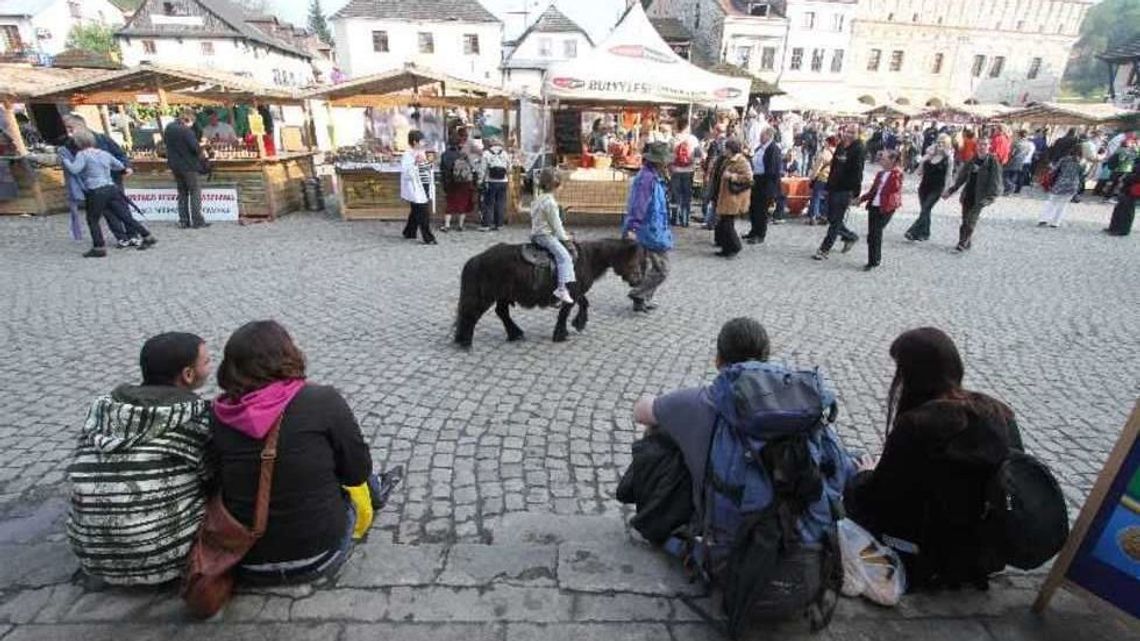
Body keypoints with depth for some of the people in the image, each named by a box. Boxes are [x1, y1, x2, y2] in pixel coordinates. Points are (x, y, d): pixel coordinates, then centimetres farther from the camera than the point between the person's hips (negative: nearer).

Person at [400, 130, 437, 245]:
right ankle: (428, 238, -3)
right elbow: (406, 173, -23)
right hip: (416, 189, -9)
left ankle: (409, 232, 32)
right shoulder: (408, 155, -12)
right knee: (423, 214, -8)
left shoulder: (422, 153, 13)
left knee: (416, 212, 18)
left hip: (426, 188, 9)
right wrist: (415, 162, -28)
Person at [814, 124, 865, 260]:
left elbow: (857, 173, -15)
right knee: (831, 218, 15)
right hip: (833, 188, 8)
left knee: (835, 221, -3)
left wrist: (856, 193, -19)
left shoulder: (859, 150, -10)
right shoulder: (840, 146, 12)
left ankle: (824, 250, 2)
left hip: (845, 190, -8)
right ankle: (850, 237, 36)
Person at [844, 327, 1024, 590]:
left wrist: (867, 475, 5)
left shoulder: (915, 426, -25)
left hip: (934, 559, -7)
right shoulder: (1000, 414, -6)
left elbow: (876, 497, -17)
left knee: (853, 488, 9)